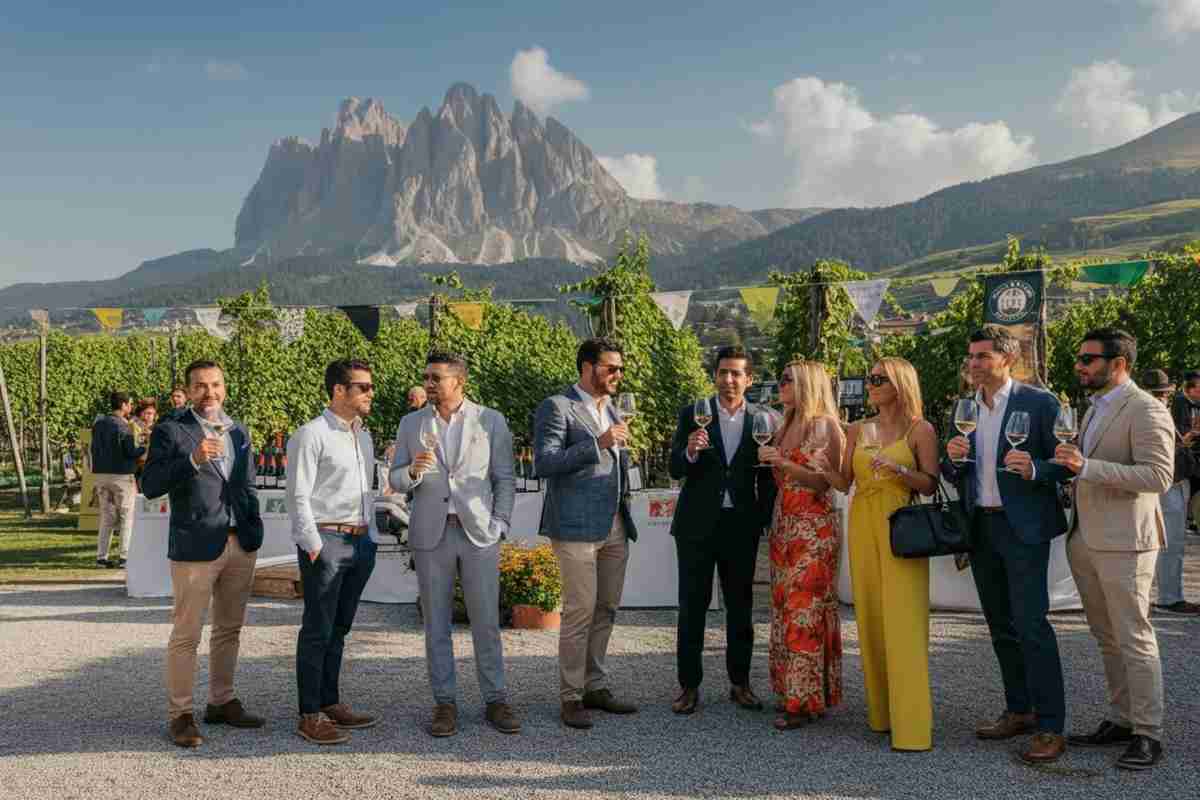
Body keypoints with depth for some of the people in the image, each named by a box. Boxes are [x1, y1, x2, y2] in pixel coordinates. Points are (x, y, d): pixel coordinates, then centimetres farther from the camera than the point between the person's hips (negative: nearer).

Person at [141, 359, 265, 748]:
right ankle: (179, 714, 8)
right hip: (195, 546, -6)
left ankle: (221, 702, 26)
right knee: (186, 635, -1)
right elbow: (150, 485, -12)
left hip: (241, 544, 6)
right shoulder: (171, 431, -4)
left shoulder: (239, 432, 13)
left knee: (229, 629, 14)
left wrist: (255, 528, 12)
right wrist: (192, 460, -24)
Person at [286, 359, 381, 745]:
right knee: (318, 631, -2)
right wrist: (313, 546, -15)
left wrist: (372, 537, 16)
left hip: (361, 542, 7)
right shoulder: (311, 435, -8)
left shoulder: (364, 436, 16)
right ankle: (310, 716, 4)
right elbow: (298, 496, -11)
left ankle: (330, 702, 23)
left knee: (339, 628, 14)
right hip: (326, 540, -7)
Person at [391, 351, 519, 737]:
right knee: (436, 623, 5)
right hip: (431, 534, 2)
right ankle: (444, 702, 15)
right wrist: (413, 471, -13)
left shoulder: (491, 421, 3)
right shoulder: (411, 424, 8)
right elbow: (396, 479, 9)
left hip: (478, 532, -1)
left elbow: (505, 479, 5)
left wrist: (500, 524, -4)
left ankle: (495, 700, 13)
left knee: (486, 622, 2)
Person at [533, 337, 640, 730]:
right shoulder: (557, 407, -6)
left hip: (614, 527, 8)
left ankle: (595, 686, 21)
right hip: (577, 527, -8)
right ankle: (571, 697, 5)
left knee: (606, 610, 10)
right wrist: (598, 443, -20)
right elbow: (544, 463, -16)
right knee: (580, 611, -5)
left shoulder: (611, 409, 18)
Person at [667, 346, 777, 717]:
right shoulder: (693, 414, -1)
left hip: (742, 526, 1)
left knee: (741, 606, 10)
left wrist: (764, 520, 0)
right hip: (697, 524, -1)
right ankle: (689, 686, 12)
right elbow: (675, 470, -5)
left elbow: (766, 477, 6)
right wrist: (690, 451, -25)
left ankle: (740, 683, 23)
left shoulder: (762, 418, 2)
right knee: (692, 606, 3)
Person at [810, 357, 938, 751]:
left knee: (903, 620, -9)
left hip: (901, 528, -5)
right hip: (863, 524, 5)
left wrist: (898, 469, -19)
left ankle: (910, 723, -7)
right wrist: (825, 470, -10)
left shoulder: (920, 430, 0)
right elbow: (845, 483, 10)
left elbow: (931, 484, -3)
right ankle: (880, 711, 16)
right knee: (871, 616, 6)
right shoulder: (857, 430, 12)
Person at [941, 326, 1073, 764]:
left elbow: (1064, 464, -6)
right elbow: (953, 476, 14)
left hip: (1022, 527, -6)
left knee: (1031, 624, -9)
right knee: (1001, 626, 14)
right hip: (980, 527, 6)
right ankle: (1019, 711, 26)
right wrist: (952, 460, -8)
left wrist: (1034, 470, -25)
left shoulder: (1038, 403, -7)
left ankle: (1050, 726, -2)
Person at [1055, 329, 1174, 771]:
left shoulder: (1146, 410, -12)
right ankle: (1121, 721, 23)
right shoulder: (1095, 409, 16)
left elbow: (1158, 475, -22)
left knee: (1134, 639, -2)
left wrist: (1085, 466, -25)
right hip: (1085, 541, 9)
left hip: (1123, 543, -9)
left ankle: (1148, 734, 7)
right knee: (1108, 638, 14)